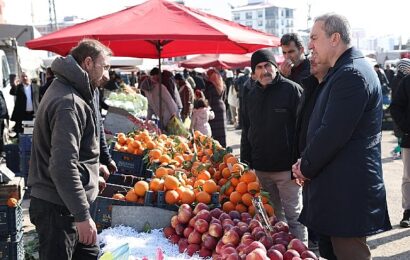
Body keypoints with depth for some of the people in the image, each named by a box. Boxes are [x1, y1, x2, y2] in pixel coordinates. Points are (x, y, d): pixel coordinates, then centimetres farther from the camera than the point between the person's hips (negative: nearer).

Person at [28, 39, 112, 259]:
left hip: (67, 204, 10)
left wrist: (94, 166, 29)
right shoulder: (69, 103, -22)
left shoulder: (69, 92, 12)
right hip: (57, 208, -10)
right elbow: (63, 166, -29)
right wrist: (82, 216, -27)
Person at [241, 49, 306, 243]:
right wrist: (245, 161, 13)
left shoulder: (291, 90, -7)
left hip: (286, 168, -5)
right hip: (260, 168, 6)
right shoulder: (251, 96, 12)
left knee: (293, 216, 3)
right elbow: (246, 131, 19)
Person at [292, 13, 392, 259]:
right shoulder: (346, 71, 15)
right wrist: (305, 161, 7)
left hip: (347, 190, -10)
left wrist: (306, 167, -8)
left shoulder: (351, 75, -18)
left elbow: (332, 134, -22)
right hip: (341, 186, 10)